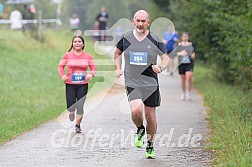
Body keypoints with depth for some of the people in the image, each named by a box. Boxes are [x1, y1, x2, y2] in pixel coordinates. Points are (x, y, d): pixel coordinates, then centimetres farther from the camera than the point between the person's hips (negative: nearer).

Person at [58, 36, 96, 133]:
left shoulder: (87, 56, 4)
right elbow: (60, 66, 7)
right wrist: (62, 75, -11)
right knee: (70, 105, -7)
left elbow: (93, 68, 9)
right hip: (70, 84, 0)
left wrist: (91, 74, -14)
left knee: (80, 105, -5)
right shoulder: (67, 55, 3)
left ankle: (78, 125, 8)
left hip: (83, 85, 0)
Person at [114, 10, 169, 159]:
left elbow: (166, 58, 3)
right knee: (136, 110, -23)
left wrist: (160, 67, -18)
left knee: (150, 116, 6)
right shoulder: (126, 38, 2)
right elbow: (117, 53, 21)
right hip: (132, 83, 0)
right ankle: (140, 130, 11)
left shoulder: (155, 40, -2)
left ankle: (150, 146, 27)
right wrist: (118, 68, 8)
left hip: (151, 84, 1)